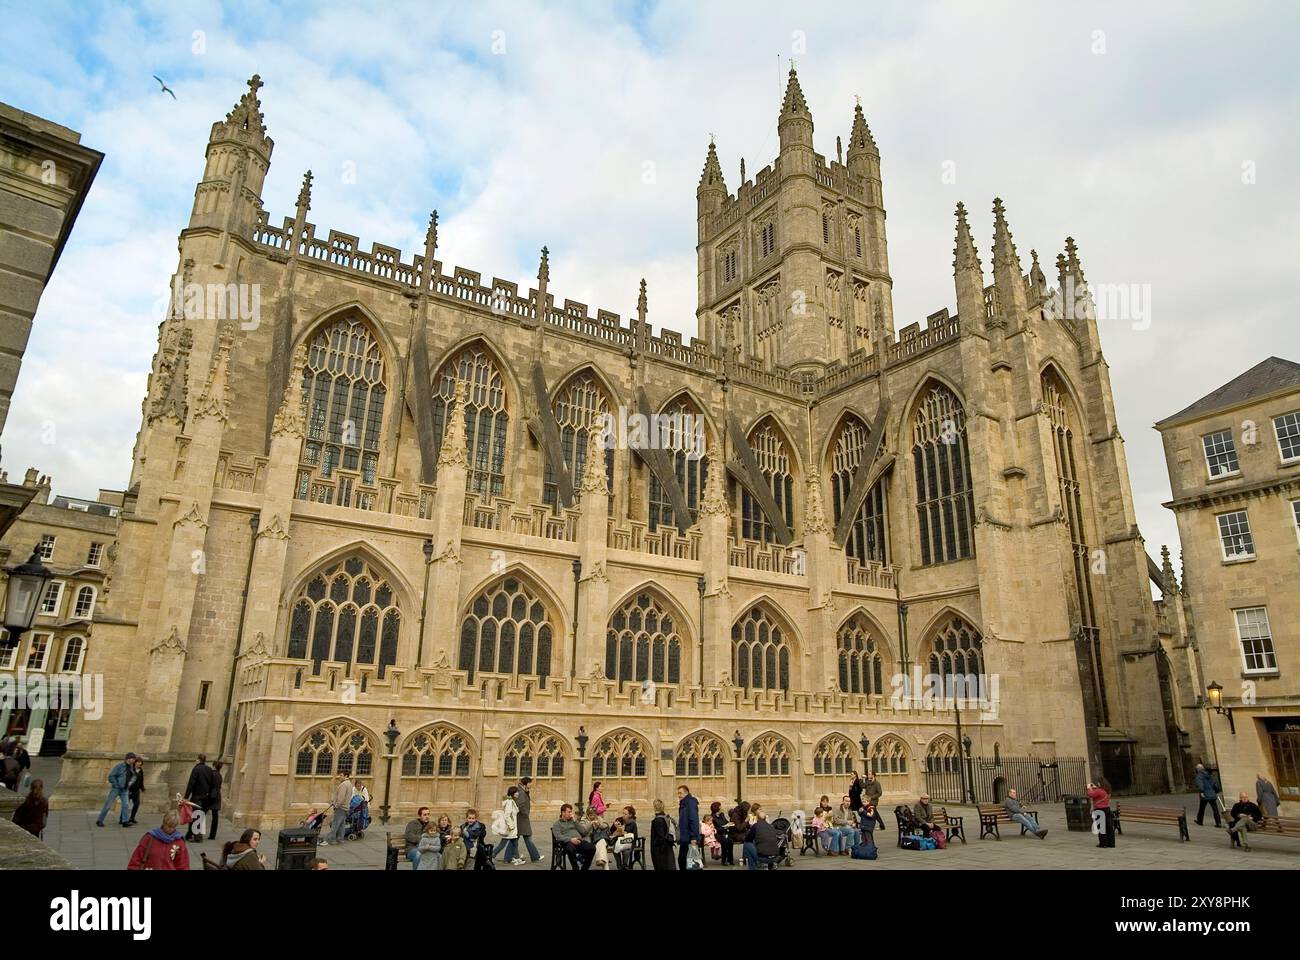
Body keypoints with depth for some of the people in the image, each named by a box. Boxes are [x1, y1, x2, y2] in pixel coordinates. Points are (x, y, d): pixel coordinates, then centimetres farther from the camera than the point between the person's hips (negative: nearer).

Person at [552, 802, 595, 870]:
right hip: (568, 842, -4)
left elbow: (584, 832, 15)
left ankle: (584, 868, -12)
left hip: (579, 841, 4)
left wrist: (575, 821, 8)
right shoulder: (557, 824, 16)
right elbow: (558, 836, -3)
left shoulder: (574, 821, 29)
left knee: (592, 848, -28)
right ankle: (576, 868, -23)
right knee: (571, 849, -41)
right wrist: (570, 839, -18)